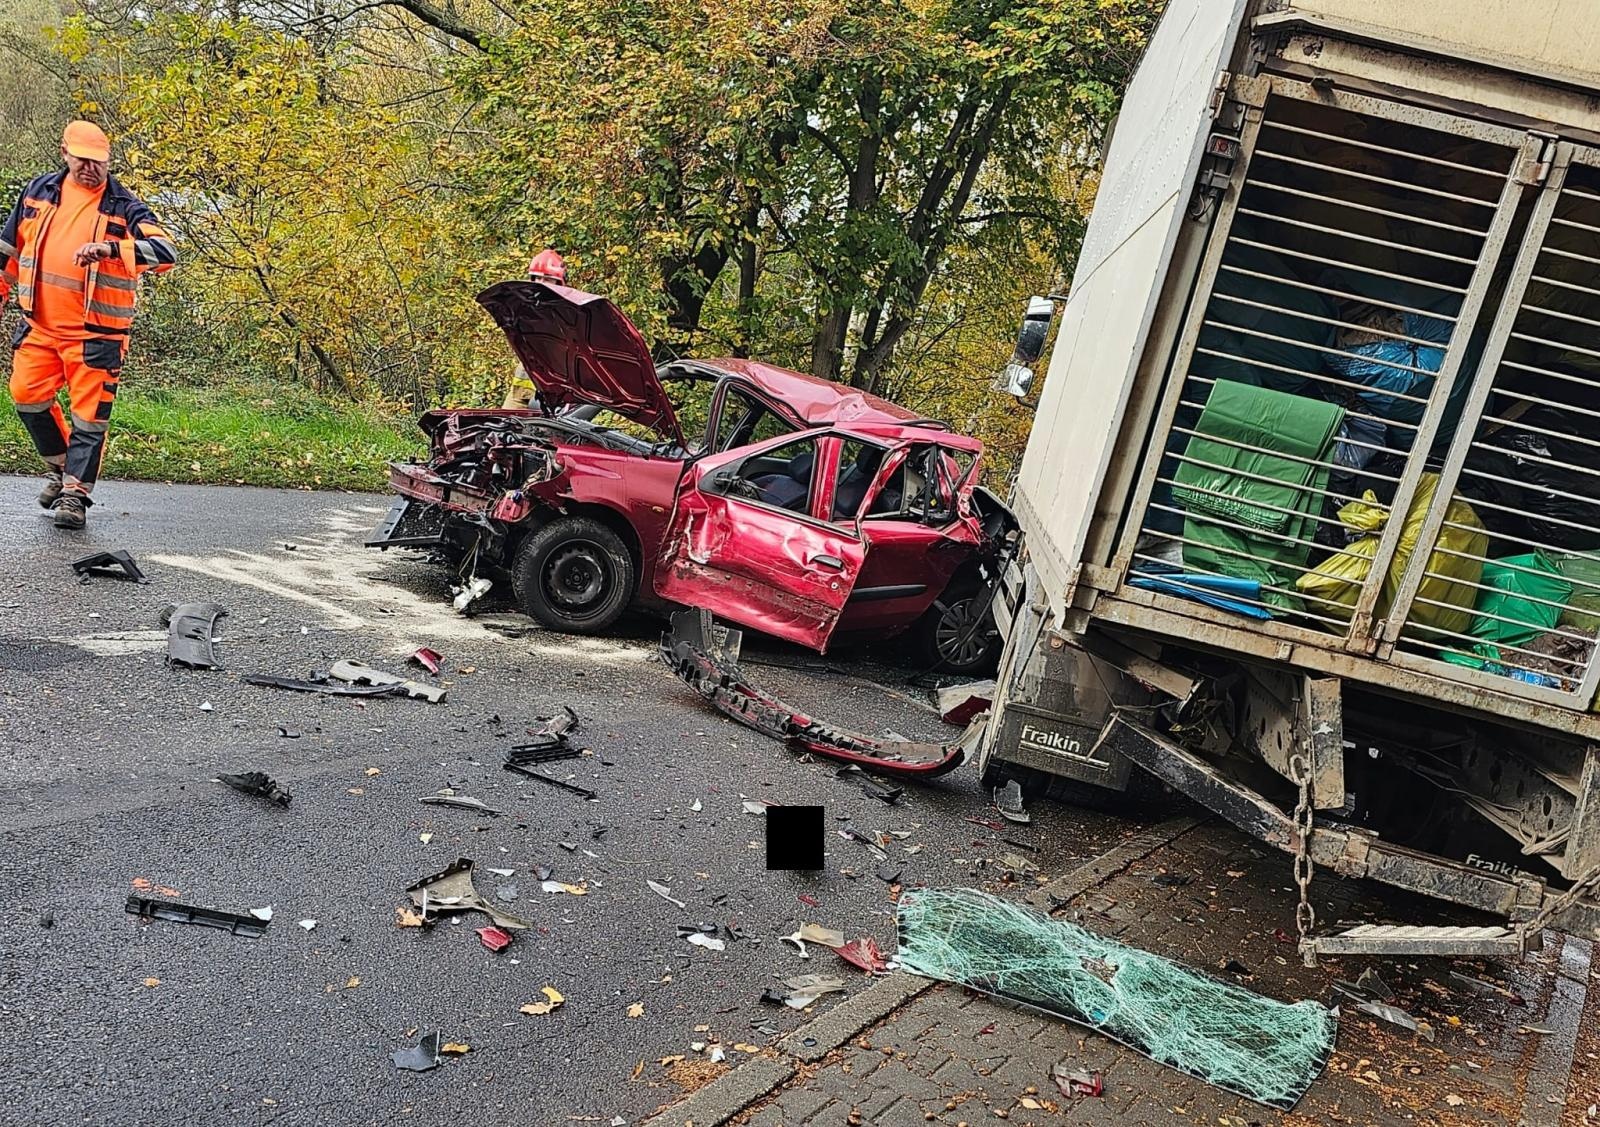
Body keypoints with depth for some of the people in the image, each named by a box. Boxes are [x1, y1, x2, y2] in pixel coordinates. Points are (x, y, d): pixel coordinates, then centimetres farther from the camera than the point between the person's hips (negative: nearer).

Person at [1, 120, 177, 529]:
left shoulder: (124, 206, -5)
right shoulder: (38, 191, 9)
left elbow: (166, 252, -22)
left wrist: (110, 248, -34)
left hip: (95, 334, -5)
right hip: (39, 326, 5)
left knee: (89, 414, -2)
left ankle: (75, 491, 7)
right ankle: (60, 466, 27)